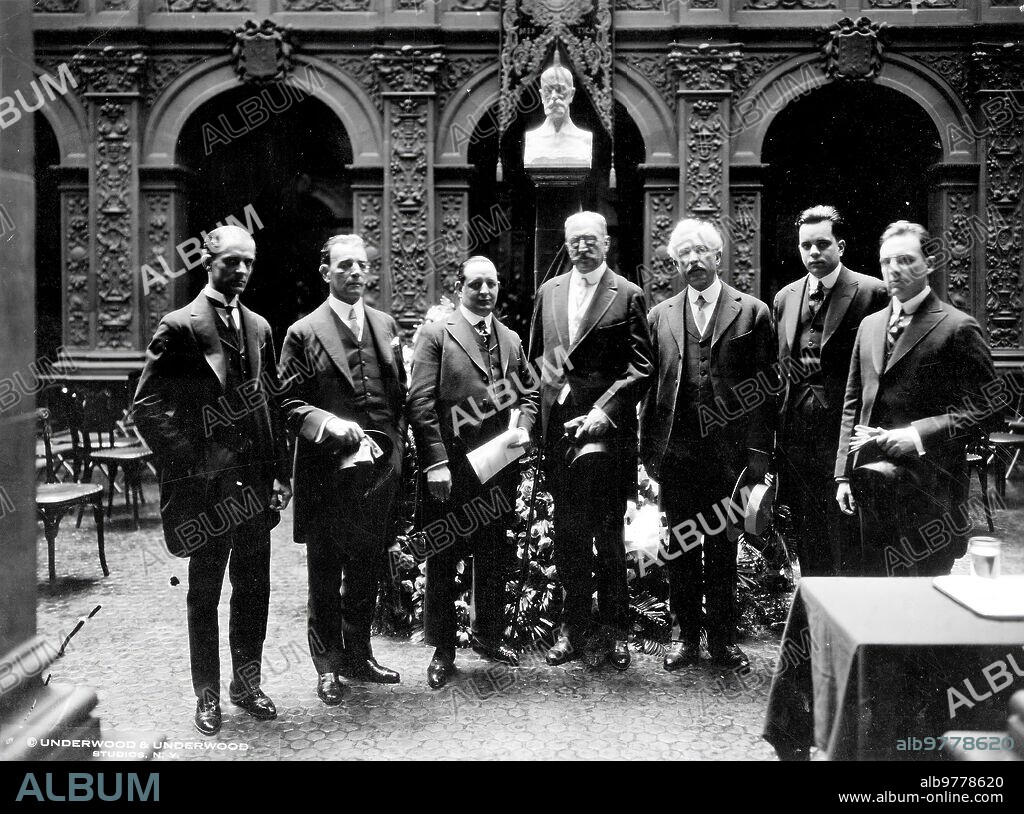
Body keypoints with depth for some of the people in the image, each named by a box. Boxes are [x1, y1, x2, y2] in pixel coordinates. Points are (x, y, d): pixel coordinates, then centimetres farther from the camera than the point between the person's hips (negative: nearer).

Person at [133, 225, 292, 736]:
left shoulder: (258, 327, 10)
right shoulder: (180, 327, -8)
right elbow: (146, 406, -10)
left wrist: (281, 472, 8)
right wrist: (189, 458, -15)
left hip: (255, 482, 5)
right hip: (207, 484, -5)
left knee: (253, 589, 12)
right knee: (204, 593, 7)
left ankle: (247, 682, 27)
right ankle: (207, 695, 19)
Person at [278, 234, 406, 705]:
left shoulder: (385, 326, 11)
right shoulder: (304, 333, -3)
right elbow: (289, 403, -5)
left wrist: (397, 448, 6)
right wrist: (330, 424, -21)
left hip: (380, 469, 4)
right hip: (327, 471, -4)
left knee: (366, 571, 15)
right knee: (325, 575, 7)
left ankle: (357, 656, 29)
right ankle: (328, 666, 20)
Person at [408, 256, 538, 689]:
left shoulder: (510, 339, 13)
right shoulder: (436, 335, -4)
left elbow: (529, 390, 20)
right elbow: (420, 401, -10)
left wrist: (524, 427, 0)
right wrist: (436, 461, -16)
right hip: (450, 470, -5)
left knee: (494, 555, 15)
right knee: (443, 558, 4)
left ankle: (489, 634, 31)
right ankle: (442, 649, 15)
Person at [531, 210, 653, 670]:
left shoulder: (628, 296, -1)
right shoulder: (549, 292, 13)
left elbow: (640, 368, -6)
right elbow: (535, 356, 18)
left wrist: (603, 411, -16)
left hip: (606, 428, -4)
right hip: (558, 427, 4)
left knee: (608, 533, 1)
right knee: (567, 533, 9)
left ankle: (613, 631, 13)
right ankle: (574, 627, 19)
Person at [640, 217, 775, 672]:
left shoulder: (752, 312, 2)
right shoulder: (660, 316, 10)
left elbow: (766, 386, -1)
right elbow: (651, 385, 9)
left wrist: (758, 450, -7)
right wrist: (648, 448, 3)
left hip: (728, 450, -2)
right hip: (676, 451, 2)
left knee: (722, 547, 7)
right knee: (681, 547, 9)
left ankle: (722, 638, 19)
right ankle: (684, 636, 20)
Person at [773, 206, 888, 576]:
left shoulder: (873, 293, -6)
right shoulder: (785, 298, 12)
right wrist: (776, 433, 12)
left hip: (844, 435, -5)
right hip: (795, 440, 5)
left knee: (849, 552, -1)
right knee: (809, 548, 14)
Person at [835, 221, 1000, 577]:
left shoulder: (957, 328, -5)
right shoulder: (869, 325, 15)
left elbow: (987, 409, -10)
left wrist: (914, 435, -18)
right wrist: (844, 473, 9)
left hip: (927, 478, -6)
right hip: (873, 481, 6)